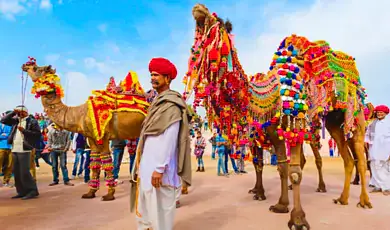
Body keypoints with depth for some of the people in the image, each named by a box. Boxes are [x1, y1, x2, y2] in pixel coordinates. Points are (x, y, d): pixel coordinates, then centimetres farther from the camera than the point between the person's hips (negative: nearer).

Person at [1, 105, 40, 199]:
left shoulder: (32, 121, -4)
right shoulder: (15, 121, 15)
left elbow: (38, 134, -12)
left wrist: (24, 130, -16)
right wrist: (13, 113, 6)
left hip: (24, 150, -7)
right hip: (15, 150, 7)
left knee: (24, 172, -10)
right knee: (16, 172, 11)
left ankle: (33, 191, -1)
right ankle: (22, 192, 20)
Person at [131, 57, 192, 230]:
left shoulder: (171, 104, -13)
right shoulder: (158, 102, 15)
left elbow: (170, 139, -20)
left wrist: (159, 168, -22)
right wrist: (141, 165, 17)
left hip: (158, 166, -9)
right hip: (147, 163, 9)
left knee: (159, 207, 1)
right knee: (144, 206, 19)